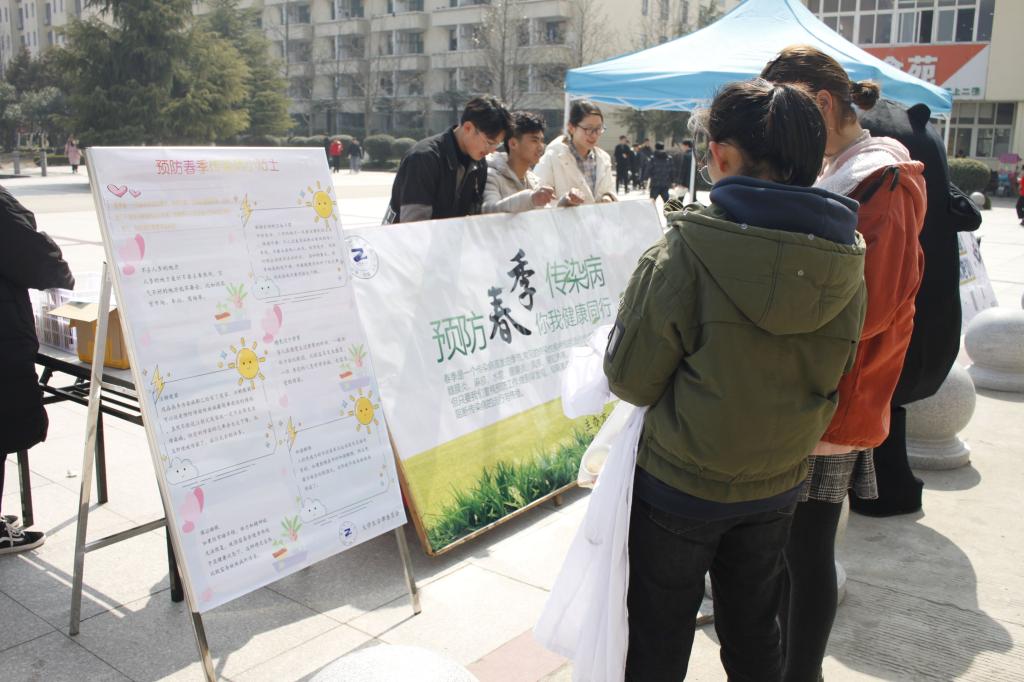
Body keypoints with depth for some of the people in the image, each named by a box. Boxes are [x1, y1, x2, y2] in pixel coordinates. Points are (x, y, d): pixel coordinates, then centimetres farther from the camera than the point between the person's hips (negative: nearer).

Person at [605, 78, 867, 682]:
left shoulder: (684, 254, -24)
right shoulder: (847, 263, -8)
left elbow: (631, 380, -17)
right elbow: (833, 379, 4)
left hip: (680, 485, -4)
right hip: (777, 488, 5)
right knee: (754, 633, 25)